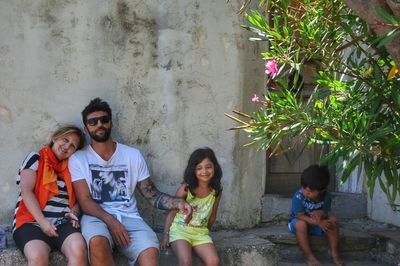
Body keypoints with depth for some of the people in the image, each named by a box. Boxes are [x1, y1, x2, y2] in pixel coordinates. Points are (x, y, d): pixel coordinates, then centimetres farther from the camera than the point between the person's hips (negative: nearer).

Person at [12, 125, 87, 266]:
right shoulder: (36, 158, 9)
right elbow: (26, 191, -3)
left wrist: (74, 213, -2)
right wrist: (42, 221, -14)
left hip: (63, 222, 3)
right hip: (32, 221, -3)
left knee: (78, 249, -33)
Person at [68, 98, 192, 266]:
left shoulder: (133, 155, 13)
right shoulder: (78, 159, 6)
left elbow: (152, 195, 12)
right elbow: (85, 201, -2)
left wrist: (177, 202, -9)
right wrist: (110, 220, -20)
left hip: (128, 217, 1)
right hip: (96, 217, -1)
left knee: (150, 252, -33)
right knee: (98, 242, -39)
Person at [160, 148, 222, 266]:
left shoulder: (216, 191, -2)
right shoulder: (185, 189, -11)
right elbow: (172, 212, -3)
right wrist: (166, 234, -4)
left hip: (200, 232, 3)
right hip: (180, 230, -3)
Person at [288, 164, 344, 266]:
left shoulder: (326, 196, -17)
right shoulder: (298, 197, -29)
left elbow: (325, 213, -9)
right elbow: (301, 216, -26)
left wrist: (321, 213, -36)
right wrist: (318, 222, -37)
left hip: (317, 223, 4)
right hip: (298, 220, -4)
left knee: (333, 221, -21)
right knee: (301, 224, -39)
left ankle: (334, 252, -11)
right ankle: (308, 255, -27)